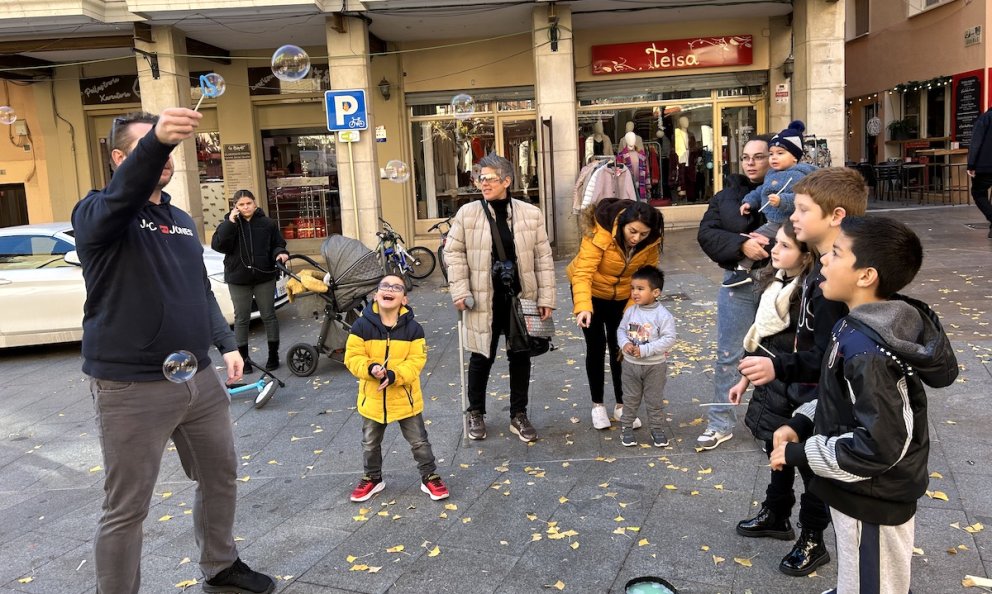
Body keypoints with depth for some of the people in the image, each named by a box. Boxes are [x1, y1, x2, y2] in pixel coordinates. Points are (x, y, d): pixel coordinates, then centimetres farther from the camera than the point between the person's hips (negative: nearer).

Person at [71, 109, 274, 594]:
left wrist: (226, 344, 7)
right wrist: (155, 141, -51)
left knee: (221, 478, 19)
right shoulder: (98, 213, -8)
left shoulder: (182, 220, 15)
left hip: (199, 378, 7)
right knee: (127, 508, 2)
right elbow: (123, 195, -33)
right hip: (131, 388, -7)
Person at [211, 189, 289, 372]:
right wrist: (230, 223, -17)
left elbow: (278, 244, 8)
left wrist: (280, 253, -15)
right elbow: (217, 245, -12)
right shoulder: (228, 224, 2)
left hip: (264, 277, 0)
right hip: (238, 279, 0)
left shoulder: (268, 223, 2)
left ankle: (273, 354, 19)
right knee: (241, 318, 7)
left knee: (268, 315, 7)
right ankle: (243, 358, 16)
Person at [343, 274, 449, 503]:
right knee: (370, 443, 20)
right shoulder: (361, 326, -12)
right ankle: (373, 478, 41)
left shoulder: (413, 328, -12)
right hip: (372, 398, 2)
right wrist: (370, 369, -29)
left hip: (405, 398, -1)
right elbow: (352, 357, -10)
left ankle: (430, 477, 29)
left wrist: (394, 375, -28)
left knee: (419, 441, 11)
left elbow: (417, 360, -14)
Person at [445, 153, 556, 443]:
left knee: (520, 357, 11)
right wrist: (460, 291, -7)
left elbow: (543, 258, 2)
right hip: (485, 301, -1)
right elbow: (453, 252, 2)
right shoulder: (467, 213, -3)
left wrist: (546, 298, -1)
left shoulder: (531, 214, -1)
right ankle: (476, 413, 30)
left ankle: (518, 416, 27)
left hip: (521, 299, 1)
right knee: (482, 357, 9)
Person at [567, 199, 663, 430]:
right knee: (596, 346, -1)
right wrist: (583, 307, -49)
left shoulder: (651, 243, -20)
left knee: (619, 347, 4)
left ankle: (621, 405, 18)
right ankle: (597, 405, 14)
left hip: (622, 296, 3)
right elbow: (582, 272, -37)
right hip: (592, 292, -3)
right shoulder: (600, 232, -33)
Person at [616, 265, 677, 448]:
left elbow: (669, 339, -19)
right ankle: (626, 427, 28)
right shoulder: (630, 311, -4)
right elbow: (621, 330, 6)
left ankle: (657, 428, 27)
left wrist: (644, 350, -24)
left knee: (654, 400, 11)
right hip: (631, 364, 3)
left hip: (655, 366, -3)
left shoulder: (663, 315, -17)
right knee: (630, 399, 15)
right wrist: (625, 344, -16)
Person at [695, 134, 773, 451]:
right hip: (738, 283, 2)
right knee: (728, 355, 8)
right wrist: (741, 244, -20)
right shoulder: (726, 195, 6)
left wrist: (769, 240, -25)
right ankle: (720, 423, 19)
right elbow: (706, 234, -5)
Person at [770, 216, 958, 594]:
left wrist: (800, 454, -22)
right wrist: (802, 422, 1)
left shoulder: (865, 349, -32)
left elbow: (878, 446, -31)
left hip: (871, 500, -8)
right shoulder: (866, 326, -2)